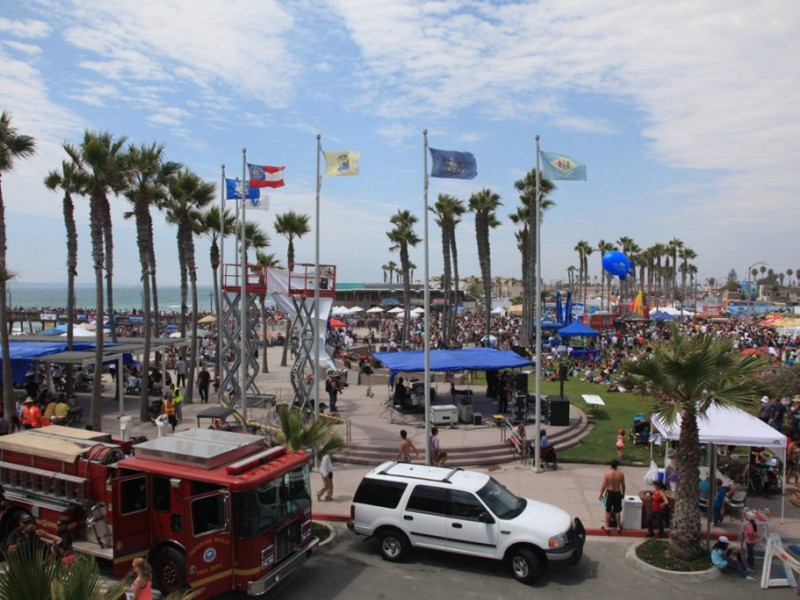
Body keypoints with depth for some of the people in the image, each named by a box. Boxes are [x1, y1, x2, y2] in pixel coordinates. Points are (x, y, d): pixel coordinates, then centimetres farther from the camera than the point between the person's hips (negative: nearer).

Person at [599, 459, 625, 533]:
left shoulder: (607, 473, -14)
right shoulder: (621, 474, -9)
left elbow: (604, 485, -11)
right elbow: (623, 485, 0)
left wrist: (601, 494, 0)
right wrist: (623, 493, 16)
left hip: (609, 493, -1)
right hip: (618, 493, 1)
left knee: (608, 511, 9)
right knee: (617, 511, 13)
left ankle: (607, 526, 15)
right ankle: (618, 527, 22)